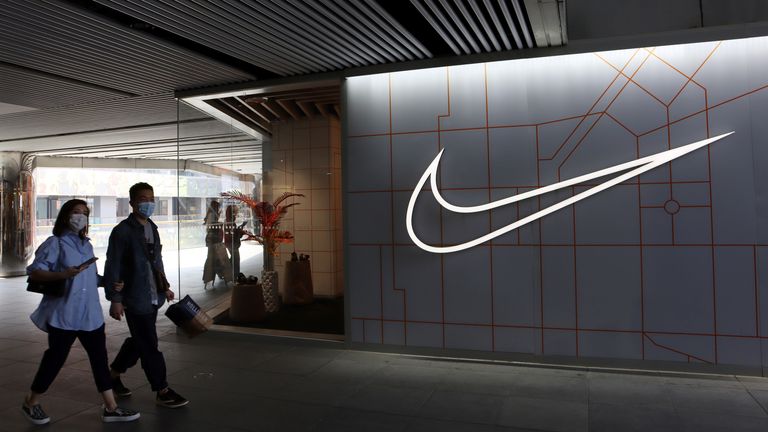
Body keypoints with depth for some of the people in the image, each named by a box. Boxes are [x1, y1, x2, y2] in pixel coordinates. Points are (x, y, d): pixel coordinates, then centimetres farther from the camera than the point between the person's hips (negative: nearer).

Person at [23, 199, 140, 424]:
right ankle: (31, 402, 31)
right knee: (55, 358, 6)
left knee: (99, 357, 6)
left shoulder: (87, 245, 14)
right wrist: (63, 274, -28)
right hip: (64, 315, -6)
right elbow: (34, 272, -13)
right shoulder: (55, 244, -7)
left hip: (90, 315, 7)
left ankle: (111, 408, 12)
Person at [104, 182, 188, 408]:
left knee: (139, 341, 19)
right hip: (135, 298, -8)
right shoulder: (122, 231, -13)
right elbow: (113, 267, -14)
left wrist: (164, 287, 19)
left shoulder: (152, 228, 11)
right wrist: (115, 299, -17)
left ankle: (113, 374, 39)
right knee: (149, 345, -1)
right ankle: (162, 391, 9)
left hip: (153, 297, 8)